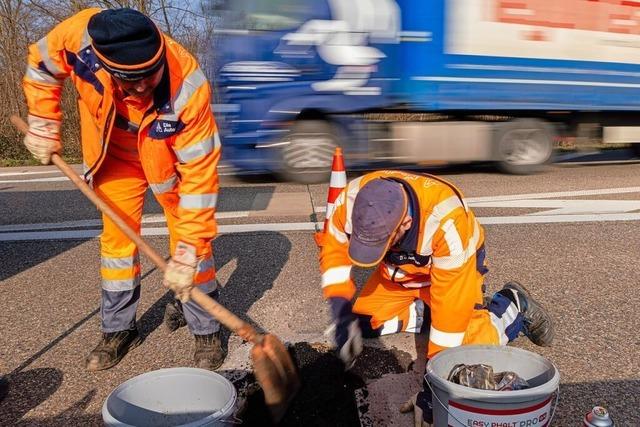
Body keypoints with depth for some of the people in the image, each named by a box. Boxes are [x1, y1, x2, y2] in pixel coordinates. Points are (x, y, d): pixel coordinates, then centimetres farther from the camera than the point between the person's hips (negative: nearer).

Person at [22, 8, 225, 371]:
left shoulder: (189, 88, -39)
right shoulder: (79, 35, -32)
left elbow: (200, 173, -35)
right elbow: (42, 65, -6)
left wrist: (189, 250, -35)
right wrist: (43, 125, -9)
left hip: (171, 157, -2)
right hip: (115, 154, 3)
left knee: (192, 240, -5)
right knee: (117, 237, 7)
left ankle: (207, 330, 13)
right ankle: (119, 329, 24)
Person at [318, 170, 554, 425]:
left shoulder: (446, 222, -43)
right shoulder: (350, 202, -31)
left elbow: (452, 303, -36)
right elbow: (334, 250, -13)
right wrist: (342, 313, -26)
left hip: (452, 264, -4)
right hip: (397, 270, 5)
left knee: (474, 348, -18)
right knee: (364, 322, -6)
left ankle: (514, 305, 11)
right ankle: (422, 312, 15)